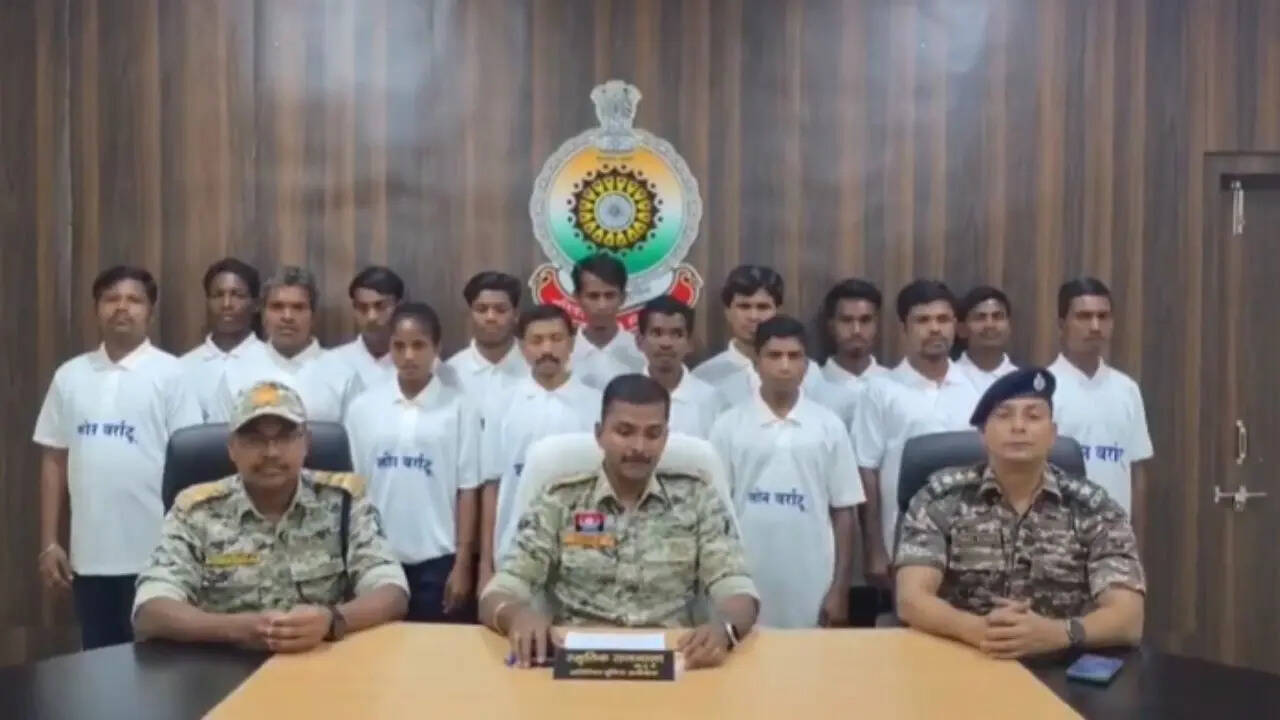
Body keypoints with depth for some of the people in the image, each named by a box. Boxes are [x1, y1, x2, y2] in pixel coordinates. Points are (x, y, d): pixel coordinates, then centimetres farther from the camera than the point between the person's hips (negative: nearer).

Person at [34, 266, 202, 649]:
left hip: (155, 552, -4)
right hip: (89, 554, 4)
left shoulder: (170, 373, -3)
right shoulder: (70, 375, 9)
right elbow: (54, 460, 11)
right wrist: (49, 543, 8)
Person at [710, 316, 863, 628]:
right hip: (745, 586, 0)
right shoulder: (728, 426, 0)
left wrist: (840, 589, 2)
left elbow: (843, 511, 5)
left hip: (812, 589, 1)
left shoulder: (829, 426, 2)